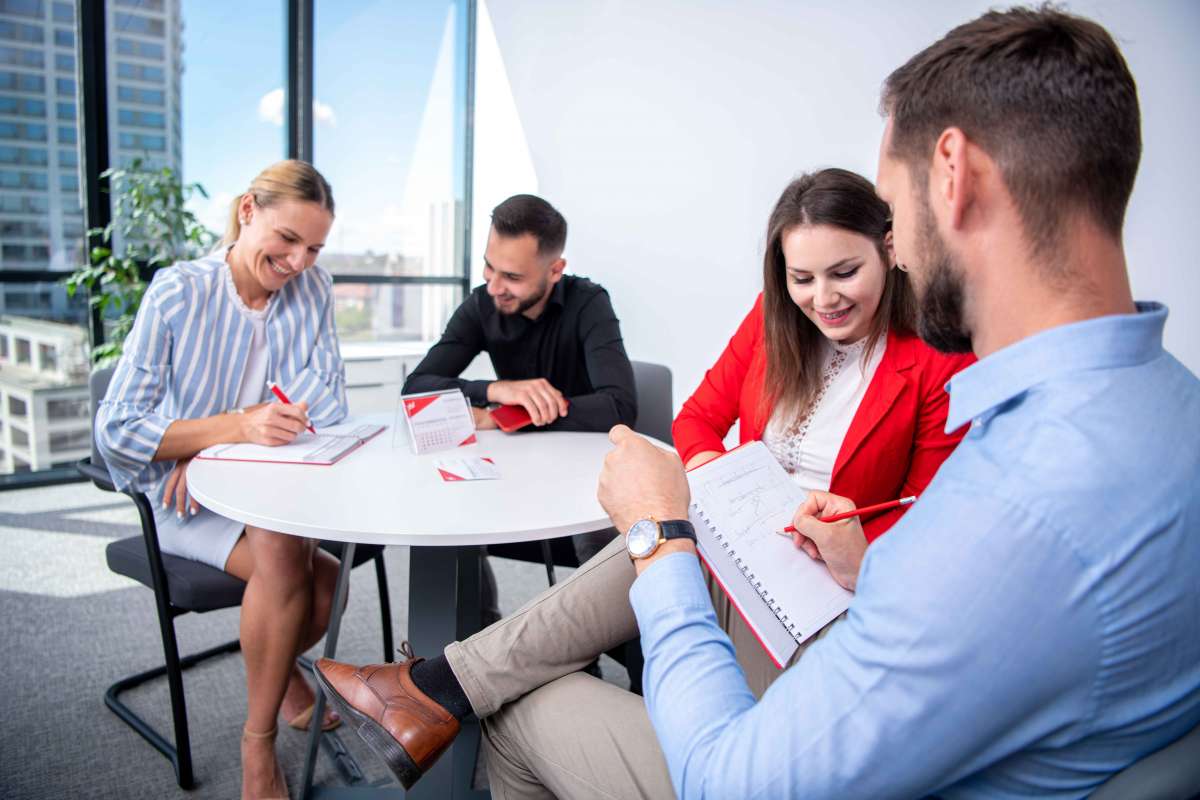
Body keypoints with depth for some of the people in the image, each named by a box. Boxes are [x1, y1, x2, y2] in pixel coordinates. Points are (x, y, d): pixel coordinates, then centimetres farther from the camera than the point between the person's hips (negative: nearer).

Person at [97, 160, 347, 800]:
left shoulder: (313, 290, 0)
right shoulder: (177, 294, -12)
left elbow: (326, 399, -6)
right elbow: (116, 430, -15)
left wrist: (212, 449, -18)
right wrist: (236, 426, -31)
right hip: (186, 502, -3)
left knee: (329, 564, -26)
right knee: (282, 553, -31)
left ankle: (281, 665, 9)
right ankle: (258, 744, -9)